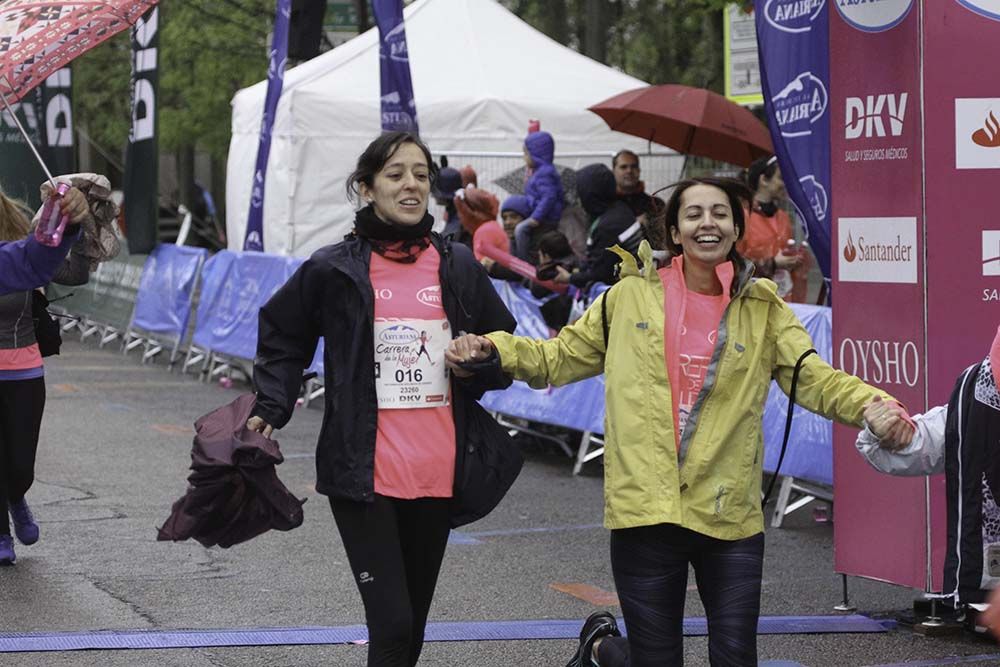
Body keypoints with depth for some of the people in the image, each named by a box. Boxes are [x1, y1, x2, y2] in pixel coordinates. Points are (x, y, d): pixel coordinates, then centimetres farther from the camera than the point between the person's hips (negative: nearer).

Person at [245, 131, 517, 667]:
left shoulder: (459, 267, 6)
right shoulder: (333, 270, -2)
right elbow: (281, 338, 13)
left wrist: (479, 364, -4)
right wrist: (270, 410, 0)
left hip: (437, 474, 4)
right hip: (364, 475, -3)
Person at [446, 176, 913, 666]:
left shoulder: (764, 311, 5)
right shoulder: (632, 295, 6)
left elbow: (815, 380, -3)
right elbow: (560, 358, 12)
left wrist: (873, 406, -21)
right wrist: (494, 350, -3)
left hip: (730, 514, 1)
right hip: (644, 511, -1)